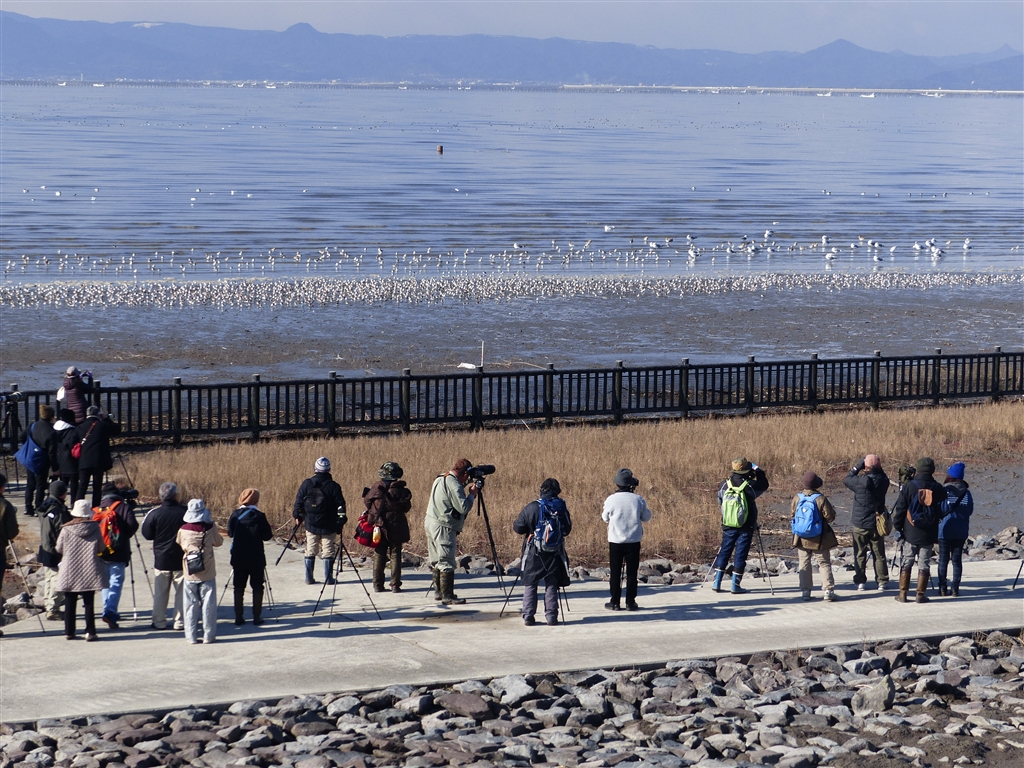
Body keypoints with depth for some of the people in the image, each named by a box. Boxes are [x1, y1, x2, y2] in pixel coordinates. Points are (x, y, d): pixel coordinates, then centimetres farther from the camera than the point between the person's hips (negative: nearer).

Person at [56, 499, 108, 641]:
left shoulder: (66, 529, -7)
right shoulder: (95, 528, -5)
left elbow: (59, 549, 1)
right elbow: (101, 547, 3)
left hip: (69, 573, 0)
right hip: (90, 572, 0)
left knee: (70, 603, 10)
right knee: (89, 602, 2)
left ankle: (69, 631, 14)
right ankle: (90, 632, -3)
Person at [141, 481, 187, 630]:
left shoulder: (154, 514, -11)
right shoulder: (185, 512, -11)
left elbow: (147, 535, -3)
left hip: (161, 560, 1)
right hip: (181, 560, 0)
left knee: (160, 593, 10)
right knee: (181, 592, 7)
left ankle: (159, 622, 13)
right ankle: (180, 622, 7)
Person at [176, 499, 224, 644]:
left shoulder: (183, 530, -7)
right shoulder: (210, 528, -9)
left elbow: (180, 545, 8)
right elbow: (219, 542, 7)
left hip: (190, 573, 1)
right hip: (208, 572, -1)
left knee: (191, 605, 7)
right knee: (208, 604, 7)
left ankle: (192, 636, 9)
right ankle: (209, 635, 9)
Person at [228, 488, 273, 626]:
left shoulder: (235, 515, -4)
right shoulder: (260, 517, -11)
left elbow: (230, 534, 6)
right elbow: (267, 536, -5)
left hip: (238, 558, 2)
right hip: (256, 558, -2)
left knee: (239, 587, 10)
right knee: (257, 587, 7)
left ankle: (238, 616, 10)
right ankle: (257, 617, 6)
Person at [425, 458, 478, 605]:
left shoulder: (440, 479, 11)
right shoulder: (453, 484, -19)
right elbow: (463, 507, -20)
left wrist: (466, 491, 11)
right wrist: (472, 494, -5)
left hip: (431, 523, 10)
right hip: (443, 527, -10)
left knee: (436, 560, 17)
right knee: (446, 562, -7)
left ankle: (439, 592, 25)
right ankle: (447, 596, -6)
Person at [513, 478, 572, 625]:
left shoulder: (531, 508, -8)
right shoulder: (561, 508, -5)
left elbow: (518, 528, -4)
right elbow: (567, 530, 1)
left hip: (534, 553, -1)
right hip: (555, 553, 1)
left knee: (530, 585, 8)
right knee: (551, 586, 8)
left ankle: (528, 616, 3)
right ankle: (551, 617, 4)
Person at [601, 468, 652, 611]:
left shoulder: (611, 500, -10)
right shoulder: (638, 499, -6)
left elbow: (606, 518, 4)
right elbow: (646, 517, 6)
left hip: (615, 541, -1)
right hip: (634, 541, 1)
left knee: (615, 572, 8)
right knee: (632, 572, 8)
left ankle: (615, 602, 10)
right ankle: (630, 602, 9)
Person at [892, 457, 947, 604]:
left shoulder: (909, 486, -8)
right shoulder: (938, 489, -2)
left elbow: (900, 509, -5)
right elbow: (942, 512, 8)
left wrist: (897, 528, 3)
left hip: (910, 532, -1)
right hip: (929, 534, 1)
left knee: (906, 562, 9)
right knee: (924, 564, 6)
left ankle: (903, 593, 8)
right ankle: (920, 594, 6)